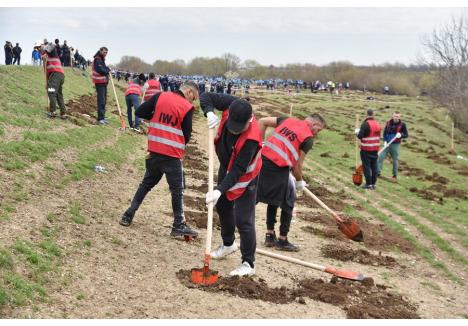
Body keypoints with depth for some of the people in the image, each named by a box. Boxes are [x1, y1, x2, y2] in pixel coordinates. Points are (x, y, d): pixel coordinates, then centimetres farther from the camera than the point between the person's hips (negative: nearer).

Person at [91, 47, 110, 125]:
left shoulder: (102, 59, 20)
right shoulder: (97, 59, -13)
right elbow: (100, 70, -23)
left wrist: (107, 69, -1)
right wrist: (108, 70, -8)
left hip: (104, 82, 10)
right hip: (99, 82, -10)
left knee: (104, 100, 13)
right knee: (101, 100, -12)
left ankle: (102, 117, 19)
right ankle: (100, 118, -12)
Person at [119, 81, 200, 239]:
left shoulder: (160, 96, 3)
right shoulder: (187, 108, -9)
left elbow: (140, 112, 4)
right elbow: (186, 135, -5)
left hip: (154, 150, 5)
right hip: (173, 154, -5)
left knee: (147, 183, 19)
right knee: (177, 189, 6)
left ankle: (128, 215, 20)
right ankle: (179, 225, 8)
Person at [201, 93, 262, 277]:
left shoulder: (252, 138, -40)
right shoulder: (231, 105, -25)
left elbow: (239, 170, -37)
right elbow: (205, 97, -14)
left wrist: (219, 190, -43)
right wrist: (210, 112, -33)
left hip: (245, 177, -8)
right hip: (226, 167, 8)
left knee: (243, 219, -9)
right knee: (223, 206, 23)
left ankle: (248, 264, 3)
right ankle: (228, 244, 46)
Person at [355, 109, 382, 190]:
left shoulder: (365, 124, -15)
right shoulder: (377, 124, 6)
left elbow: (360, 136, -19)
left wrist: (357, 132, 3)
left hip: (366, 149, -6)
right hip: (375, 148, 6)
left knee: (366, 166, -1)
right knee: (374, 166, 10)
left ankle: (369, 184, -2)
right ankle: (373, 184, 14)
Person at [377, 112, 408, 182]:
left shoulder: (402, 125, -5)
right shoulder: (388, 123, 2)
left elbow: (406, 135, -1)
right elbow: (384, 133, 9)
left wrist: (401, 135, -22)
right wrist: (385, 141, -4)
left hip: (395, 145, -2)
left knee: (395, 160, 5)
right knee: (380, 157, -5)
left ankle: (395, 176, 17)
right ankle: (378, 173, 3)